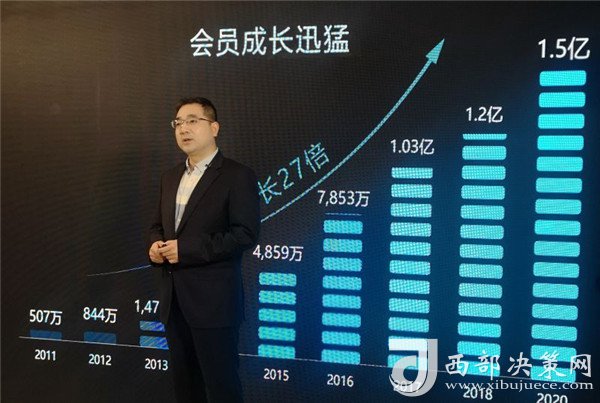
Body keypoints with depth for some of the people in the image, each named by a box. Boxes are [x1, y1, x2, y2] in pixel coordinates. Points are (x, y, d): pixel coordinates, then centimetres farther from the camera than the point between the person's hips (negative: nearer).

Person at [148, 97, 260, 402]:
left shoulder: (237, 176, -9)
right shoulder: (170, 177, 16)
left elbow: (246, 234, -17)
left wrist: (187, 249, -21)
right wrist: (155, 245, -1)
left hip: (213, 299, -7)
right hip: (174, 298, 8)